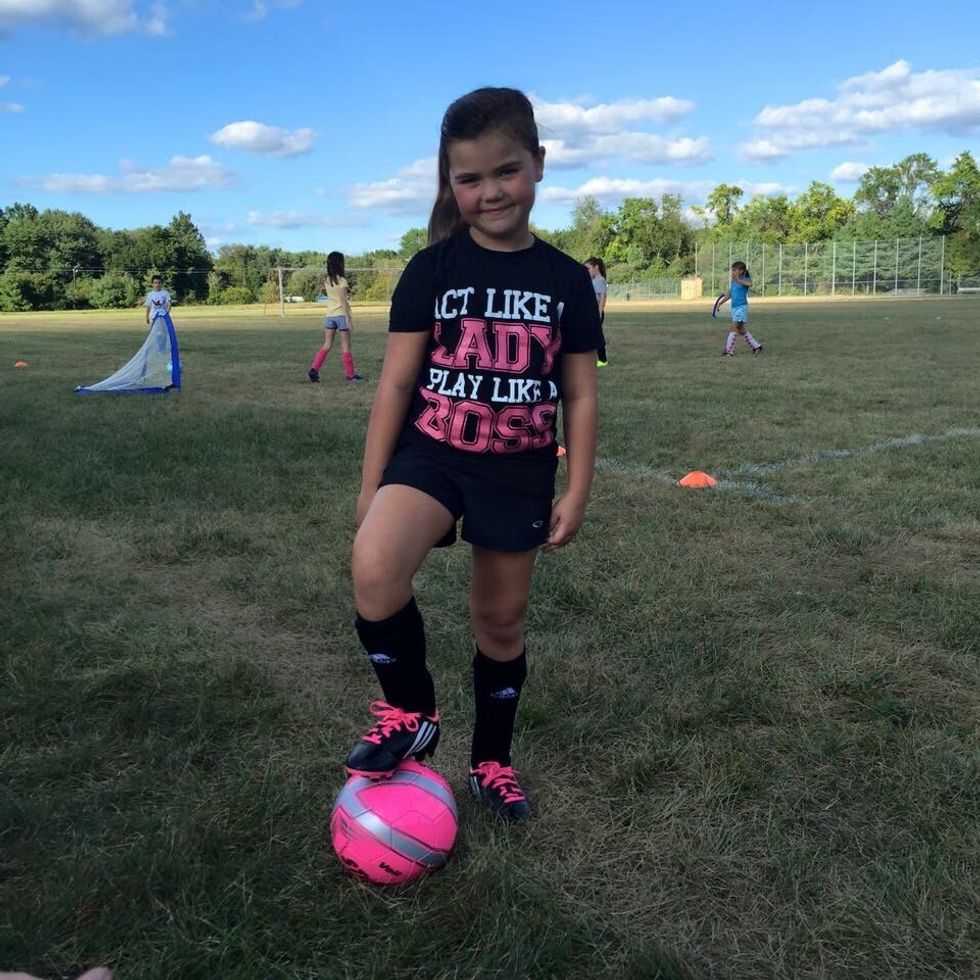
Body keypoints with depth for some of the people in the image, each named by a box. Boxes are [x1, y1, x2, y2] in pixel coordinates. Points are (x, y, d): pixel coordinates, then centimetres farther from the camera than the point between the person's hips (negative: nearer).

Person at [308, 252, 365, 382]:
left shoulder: (327, 280, 9)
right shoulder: (342, 281, -11)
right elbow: (344, 301, -14)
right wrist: (348, 318, -12)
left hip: (329, 315, 6)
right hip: (341, 315, -6)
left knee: (327, 345, 9)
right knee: (346, 346, 3)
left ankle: (314, 368, -3)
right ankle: (350, 374, 9)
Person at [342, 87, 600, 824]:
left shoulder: (566, 280, 2)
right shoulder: (431, 270, -2)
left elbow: (580, 396, 5)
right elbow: (396, 381, -2)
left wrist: (578, 491, 1)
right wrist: (371, 485, -3)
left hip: (521, 472, 2)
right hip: (431, 452, -1)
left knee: (502, 620, 11)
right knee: (375, 570, -29)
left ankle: (492, 763, 34)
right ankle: (411, 714, -3)